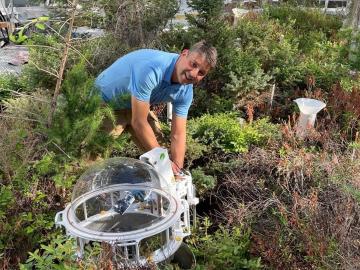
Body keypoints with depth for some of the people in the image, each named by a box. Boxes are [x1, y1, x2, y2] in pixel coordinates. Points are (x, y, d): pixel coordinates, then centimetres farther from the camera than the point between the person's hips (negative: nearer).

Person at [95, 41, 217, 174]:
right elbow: (139, 123, -37)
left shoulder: (185, 91, -17)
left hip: (134, 106, 7)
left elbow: (178, 135, -11)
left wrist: (177, 171, -19)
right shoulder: (152, 68, -42)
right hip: (105, 102, -7)